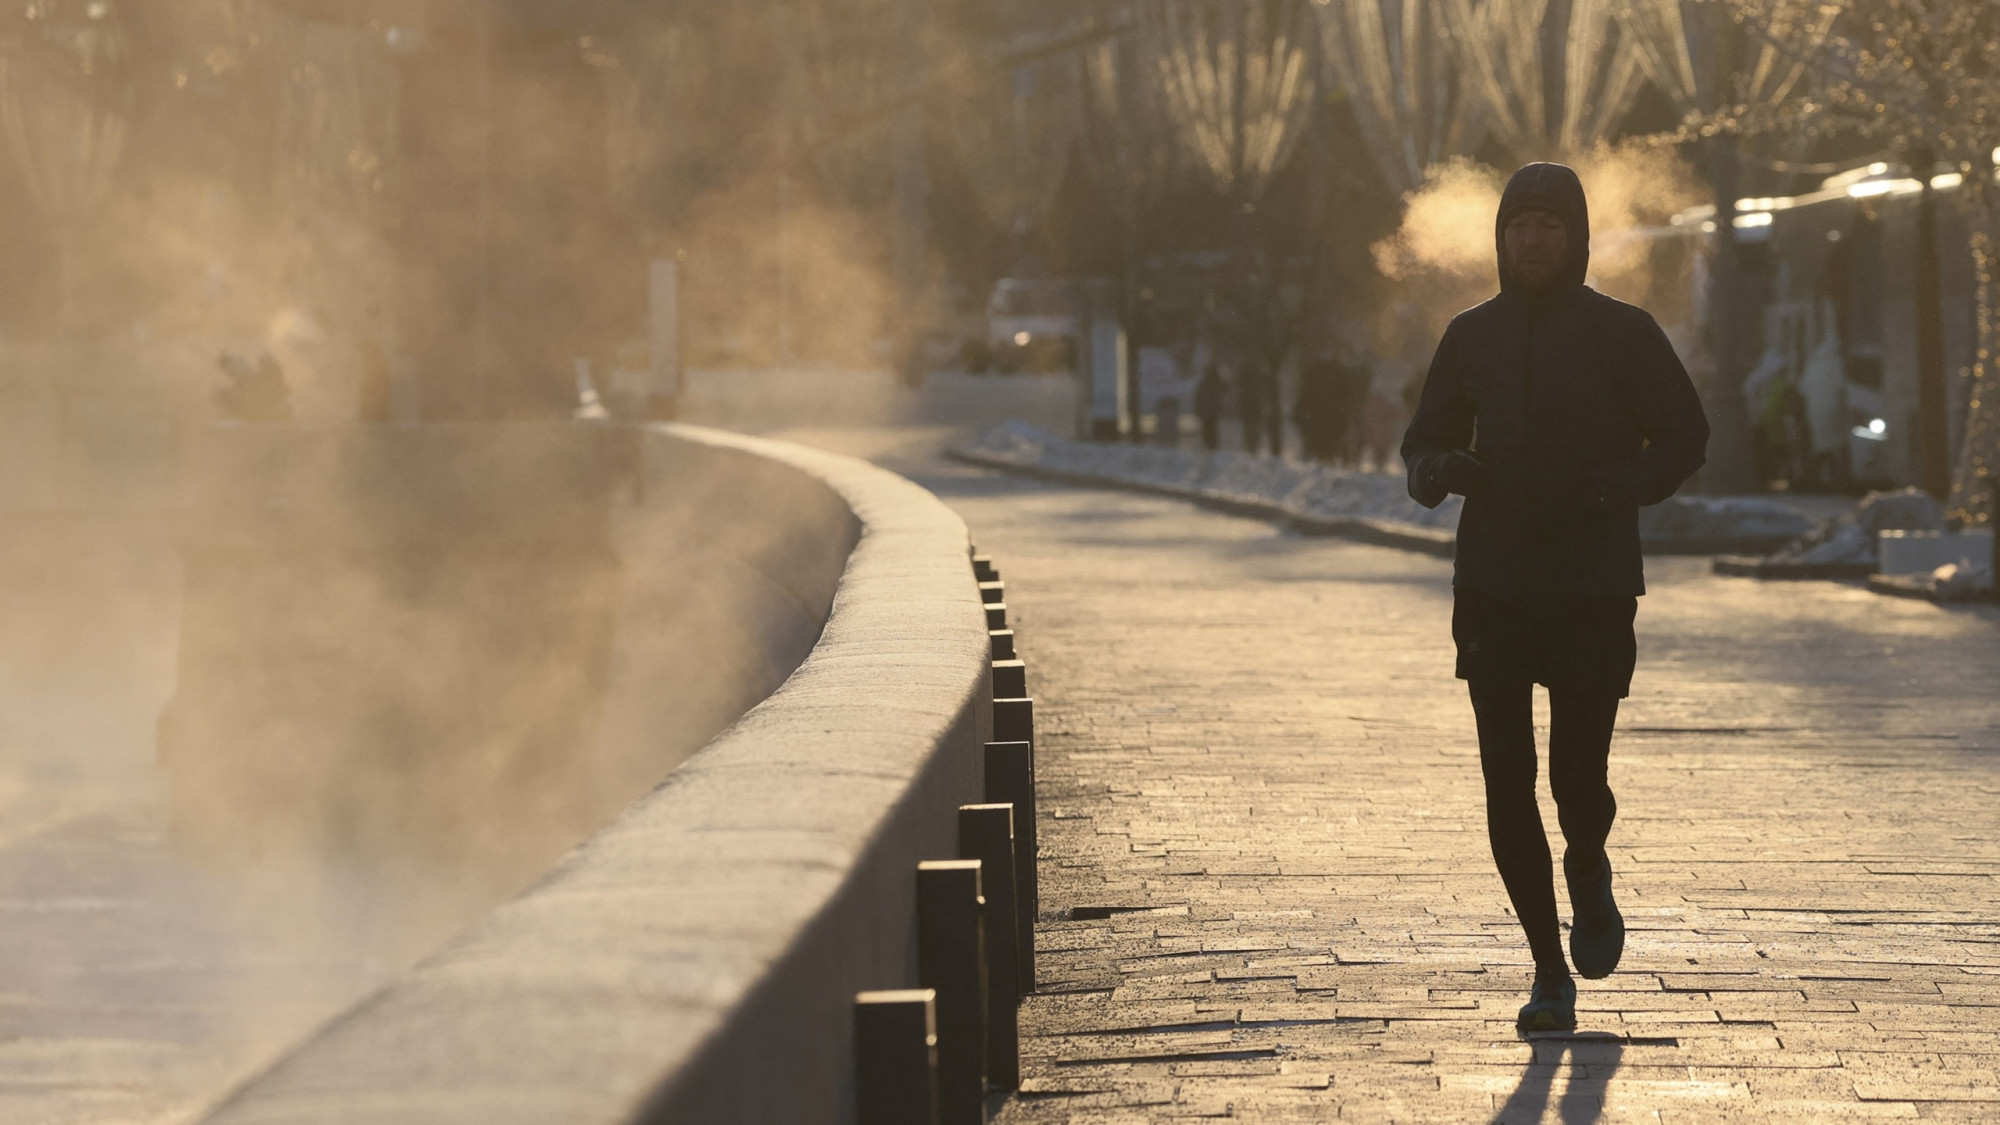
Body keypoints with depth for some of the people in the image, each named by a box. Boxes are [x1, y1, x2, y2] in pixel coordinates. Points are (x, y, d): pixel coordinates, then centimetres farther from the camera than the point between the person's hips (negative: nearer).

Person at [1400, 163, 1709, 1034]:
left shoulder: (1623, 334, 1)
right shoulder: (1472, 338, 9)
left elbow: (1683, 438, 3)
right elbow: (1424, 444, 16)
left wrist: (1618, 488, -15)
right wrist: (1438, 469, -8)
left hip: (1594, 589, -2)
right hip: (1494, 590, 2)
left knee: (1579, 781, -8)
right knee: (1508, 785, -4)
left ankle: (1589, 879, 29)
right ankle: (1550, 973, 8)